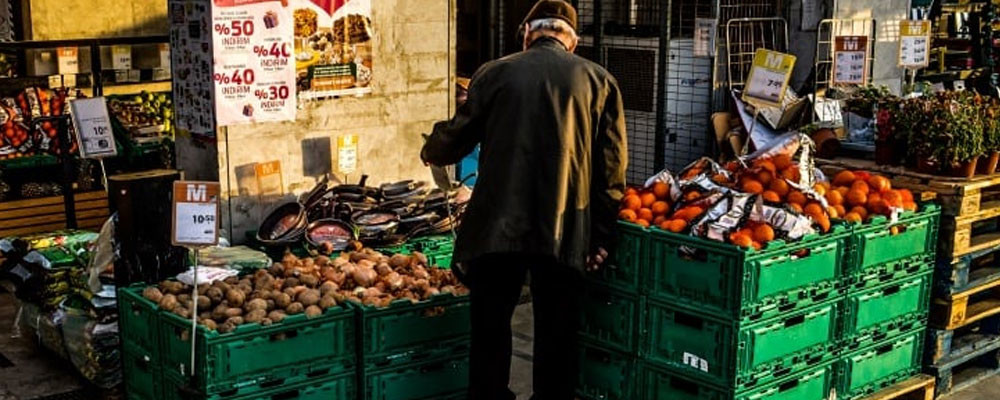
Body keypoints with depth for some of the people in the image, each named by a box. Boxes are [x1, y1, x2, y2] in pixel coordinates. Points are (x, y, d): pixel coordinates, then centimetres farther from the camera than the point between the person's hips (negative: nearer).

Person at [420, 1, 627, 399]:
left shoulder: (494, 72, 4)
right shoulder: (599, 80, 6)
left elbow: (456, 138, 10)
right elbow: (612, 165, 2)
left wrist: (430, 151, 32)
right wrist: (601, 235, 7)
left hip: (497, 227, 0)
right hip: (565, 232, 1)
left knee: (490, 332, 11)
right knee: (556, 335, 11)